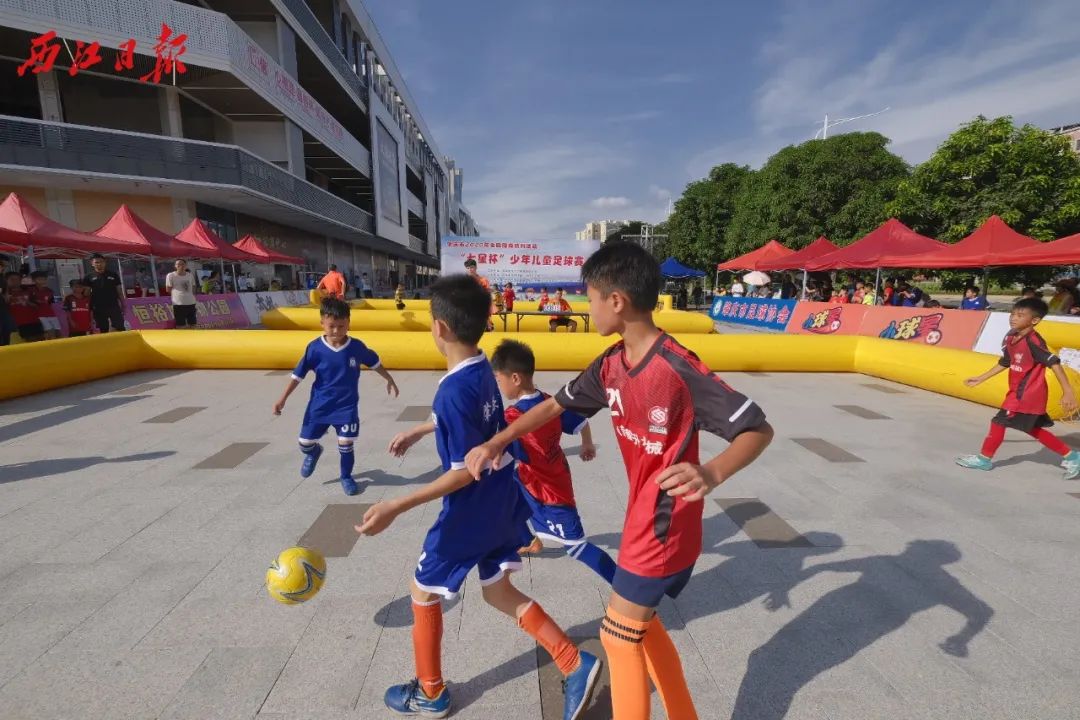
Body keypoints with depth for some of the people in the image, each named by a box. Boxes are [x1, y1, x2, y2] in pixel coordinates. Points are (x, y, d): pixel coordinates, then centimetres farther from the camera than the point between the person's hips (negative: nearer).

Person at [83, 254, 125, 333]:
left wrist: (123, 305, 6)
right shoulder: (89, 278, 5)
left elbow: (119, 291, 10)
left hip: (114, 306, 0)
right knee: (103, 331, 5)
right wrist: (89, 309, -3)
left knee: (120, 328, -6)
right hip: (98, 308, 0)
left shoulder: (113, 275, 8)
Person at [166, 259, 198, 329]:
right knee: (180, 325, 0)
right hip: (178, 303, -4)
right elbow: (168, 290, -1)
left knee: (192, 324, 10)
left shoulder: (190, 275, 7)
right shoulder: (171, 276, -6)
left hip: (191, 302, 4)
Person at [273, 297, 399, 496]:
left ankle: (346, 477, 28)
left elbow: (375, 363, 6)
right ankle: (314, 453, 45)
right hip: (319, 405, 1)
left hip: (347, 406, -1)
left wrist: (390, 381, 12)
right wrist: (283, 399, -5)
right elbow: (298, 374, -5)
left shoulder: (357, 347, -11)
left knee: (346, 444, 1)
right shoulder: (315, 348, -12)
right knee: (305, 443, 7)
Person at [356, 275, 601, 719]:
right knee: (499, 592, 22)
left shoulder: (454, 389, -27)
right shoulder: (482, 369, 0)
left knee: (423, 591, 16)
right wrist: (419, 431, 32)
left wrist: (396, 507, -22)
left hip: (471, 511, -8)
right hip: (503, 500, 8)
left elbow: (466, 472, -24)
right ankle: (576, 664, 21)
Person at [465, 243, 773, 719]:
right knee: (641, 622, 24)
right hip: (641, 518, 8)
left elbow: (758, 429, -23)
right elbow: (556, 405, 5)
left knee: (619, 636, 8)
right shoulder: (611, 364, -4)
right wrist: (495, 443, -1)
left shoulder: (679, 369, -27)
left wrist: (712, 473, -43)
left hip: (664, 525, -8)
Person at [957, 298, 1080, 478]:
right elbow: (1004, 363, 14)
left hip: (1027, 394, -9)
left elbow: (1054, 363, -25)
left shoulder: (1032, 341, -22)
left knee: (999, 422, -1)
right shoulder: (1010, 338, 3)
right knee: (1032, 428, 19)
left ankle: (984, 459, 13)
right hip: (1018, 392, 9)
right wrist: (980, 379, 18)